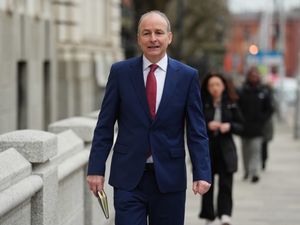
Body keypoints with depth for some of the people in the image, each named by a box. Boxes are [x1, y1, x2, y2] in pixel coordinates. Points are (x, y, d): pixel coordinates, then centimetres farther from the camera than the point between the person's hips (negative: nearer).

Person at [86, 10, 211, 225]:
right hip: (128, 177, -1)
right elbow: (104, 126, 4)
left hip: (170, 178, 1)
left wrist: (202, 173, -8)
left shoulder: (187, 76, 2)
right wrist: (96, 169, -2)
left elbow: (197, 131, 1)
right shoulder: (120, 72, 2)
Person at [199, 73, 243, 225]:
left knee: (226, 184, -10)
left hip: (225, 149, 0)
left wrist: (229, 126, -12)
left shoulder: (231, 104, 4)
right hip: (206, 148, 0)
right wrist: (207, 126, -16)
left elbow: (241, 126, 7)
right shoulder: (201, 105, 0)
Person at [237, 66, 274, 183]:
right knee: (245, 151, 10)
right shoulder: (242, 91, 1)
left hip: (257, 128, -1)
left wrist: (262, 120, -4)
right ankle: (247, 171, 24)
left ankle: (255, 172, -16)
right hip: (244, 128, 1)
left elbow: (269, 109, 6)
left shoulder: (264, 92, 2)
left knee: (256, 149, -11)